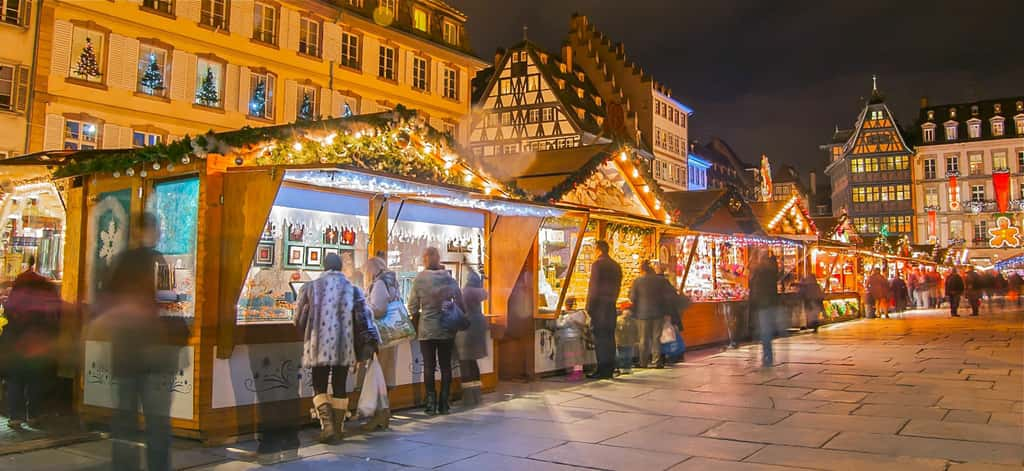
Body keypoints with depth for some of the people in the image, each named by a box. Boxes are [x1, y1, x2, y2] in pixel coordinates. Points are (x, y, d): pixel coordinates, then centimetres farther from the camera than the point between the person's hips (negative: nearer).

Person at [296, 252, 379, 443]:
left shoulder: (311, 287, 1)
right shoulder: (352, 289, 2)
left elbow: (298, 319, 6)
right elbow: (364, 317, -6)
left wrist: (308, 334, 24)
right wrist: (370, 342, -2)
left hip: (318, 346, -1)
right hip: (344, 346, 1)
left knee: (319, 386, 8)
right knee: (340, 387, 11)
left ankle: (327, 425, -10)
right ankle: (339, 428, 17)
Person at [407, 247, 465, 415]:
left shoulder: (419, 279, -8)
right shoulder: (449, 278, -2)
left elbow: (413, 308, -4)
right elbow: (460, 304, 1)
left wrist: (417, 327, 11)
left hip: (426, 330, -2)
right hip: (447, 330, 2)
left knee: (429, 366, 5)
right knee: (446, 365, 8)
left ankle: (431, 403, 5)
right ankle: (444, 403, 11)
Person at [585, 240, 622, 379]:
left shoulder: (598, 264, -9)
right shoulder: (616, 266, 13)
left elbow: (593, 287, -12)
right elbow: (617, 287, 15)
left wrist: (589, 306, -8)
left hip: (599, 305, -7)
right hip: (611, 306, 7)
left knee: (600, 338, -5)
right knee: (610, 337, 9)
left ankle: (602, 370, -6)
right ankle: (610, 369, 11)